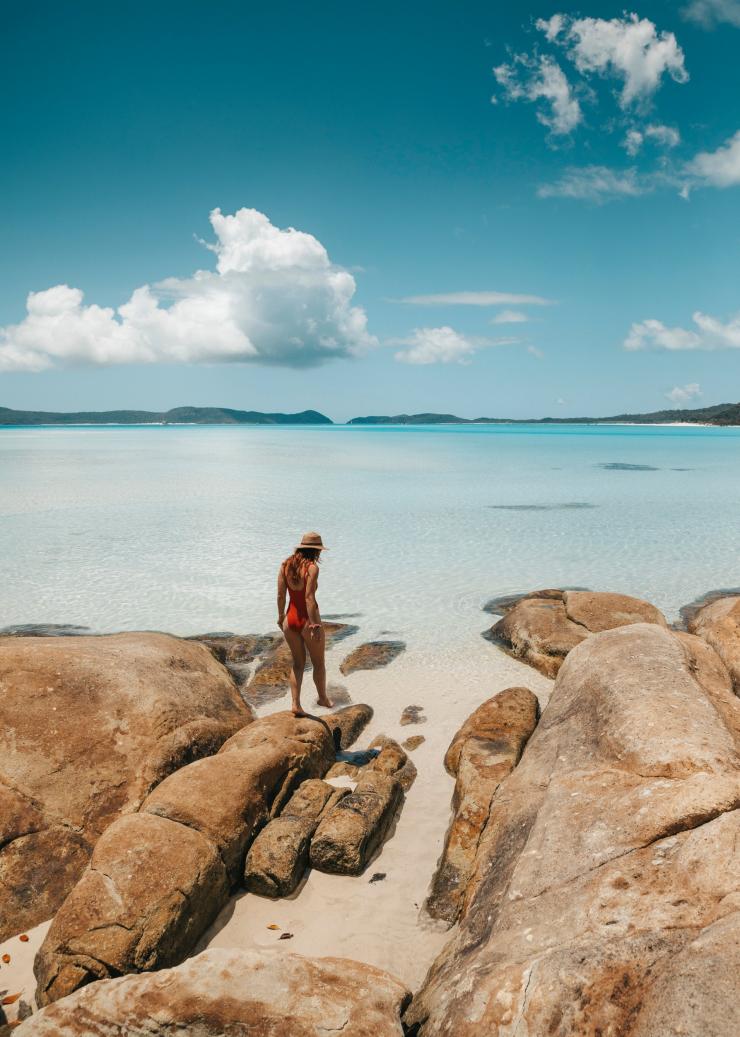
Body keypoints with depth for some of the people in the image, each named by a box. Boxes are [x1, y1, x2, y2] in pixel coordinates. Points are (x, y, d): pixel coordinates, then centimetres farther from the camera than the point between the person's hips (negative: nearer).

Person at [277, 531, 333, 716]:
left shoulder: (286, 565, 1)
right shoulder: (312, 567, -17)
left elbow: (280, 594, 3)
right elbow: (309, 598, -22)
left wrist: (281, 616, 15)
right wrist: (315, 625, -21)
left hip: (290, 619, 6)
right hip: (307, 620, -6)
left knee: (298, 663, 18)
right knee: (319, 663, 17)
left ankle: (295, 704, 12)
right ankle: (323, 698, 34)